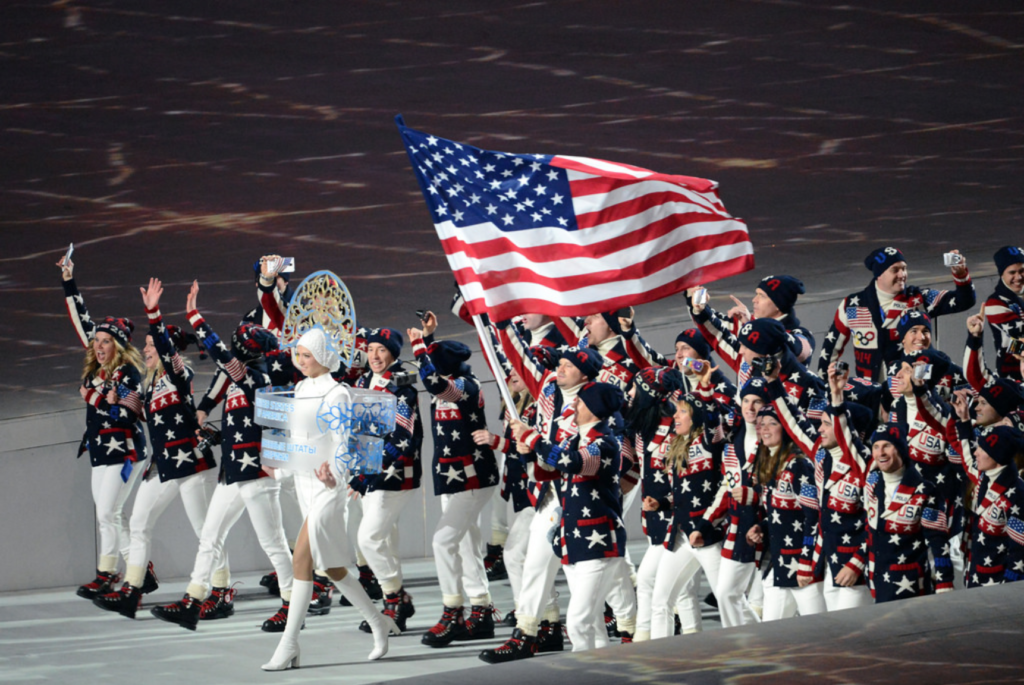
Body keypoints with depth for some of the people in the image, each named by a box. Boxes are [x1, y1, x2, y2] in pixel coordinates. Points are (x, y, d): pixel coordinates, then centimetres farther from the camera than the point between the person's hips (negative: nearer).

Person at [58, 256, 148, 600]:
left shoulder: (128, 373, -12)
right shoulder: (96, 367, 8)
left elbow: (131, 414, -19)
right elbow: (81, 321, 14)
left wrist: (96, 399, -15)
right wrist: (69, 282, 15)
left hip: (124, 451, -8)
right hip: (100, 451, 8)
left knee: (108, 514, -9)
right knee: (108, 516, 7)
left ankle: (105, 576, -4)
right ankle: (141, 572, 11)